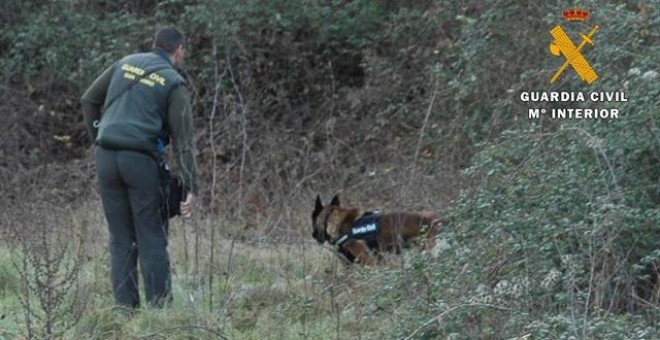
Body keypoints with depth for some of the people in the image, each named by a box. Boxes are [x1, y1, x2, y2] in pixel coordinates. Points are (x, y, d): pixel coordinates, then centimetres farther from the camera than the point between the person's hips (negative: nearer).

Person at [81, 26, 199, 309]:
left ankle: (125, 306, 5)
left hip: (106, 158, 4)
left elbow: (88, 100, 18)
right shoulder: (174, 83, 2)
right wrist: (191, 188, -6)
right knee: (152, 237, 1)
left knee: (120, 238, 8)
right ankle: (159, 307, -3)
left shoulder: (125, 63, 15)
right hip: (141, 159, -4)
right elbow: (183, 140, -4)